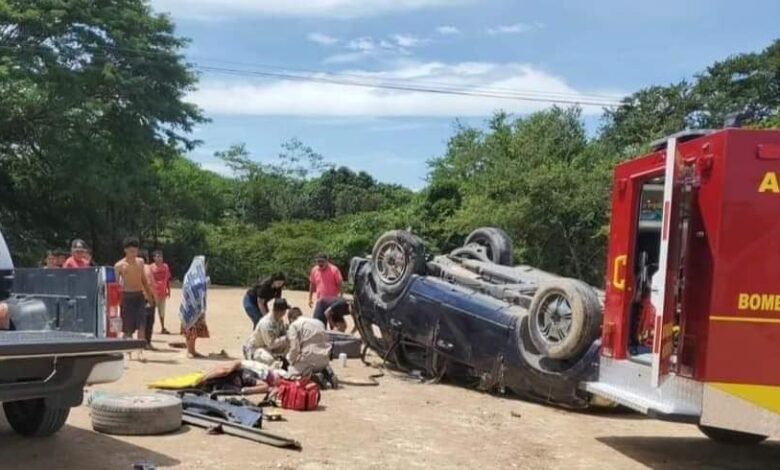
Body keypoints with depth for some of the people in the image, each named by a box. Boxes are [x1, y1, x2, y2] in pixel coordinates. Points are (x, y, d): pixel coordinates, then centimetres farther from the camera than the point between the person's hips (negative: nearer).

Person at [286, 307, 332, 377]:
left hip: (308, 359, -6)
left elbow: (295, 348, -9)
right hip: (324, 360, 7)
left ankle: (309, 375, -12)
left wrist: (291, 361, 8)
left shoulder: (294, 325, 1)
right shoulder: (318, 323, 20)